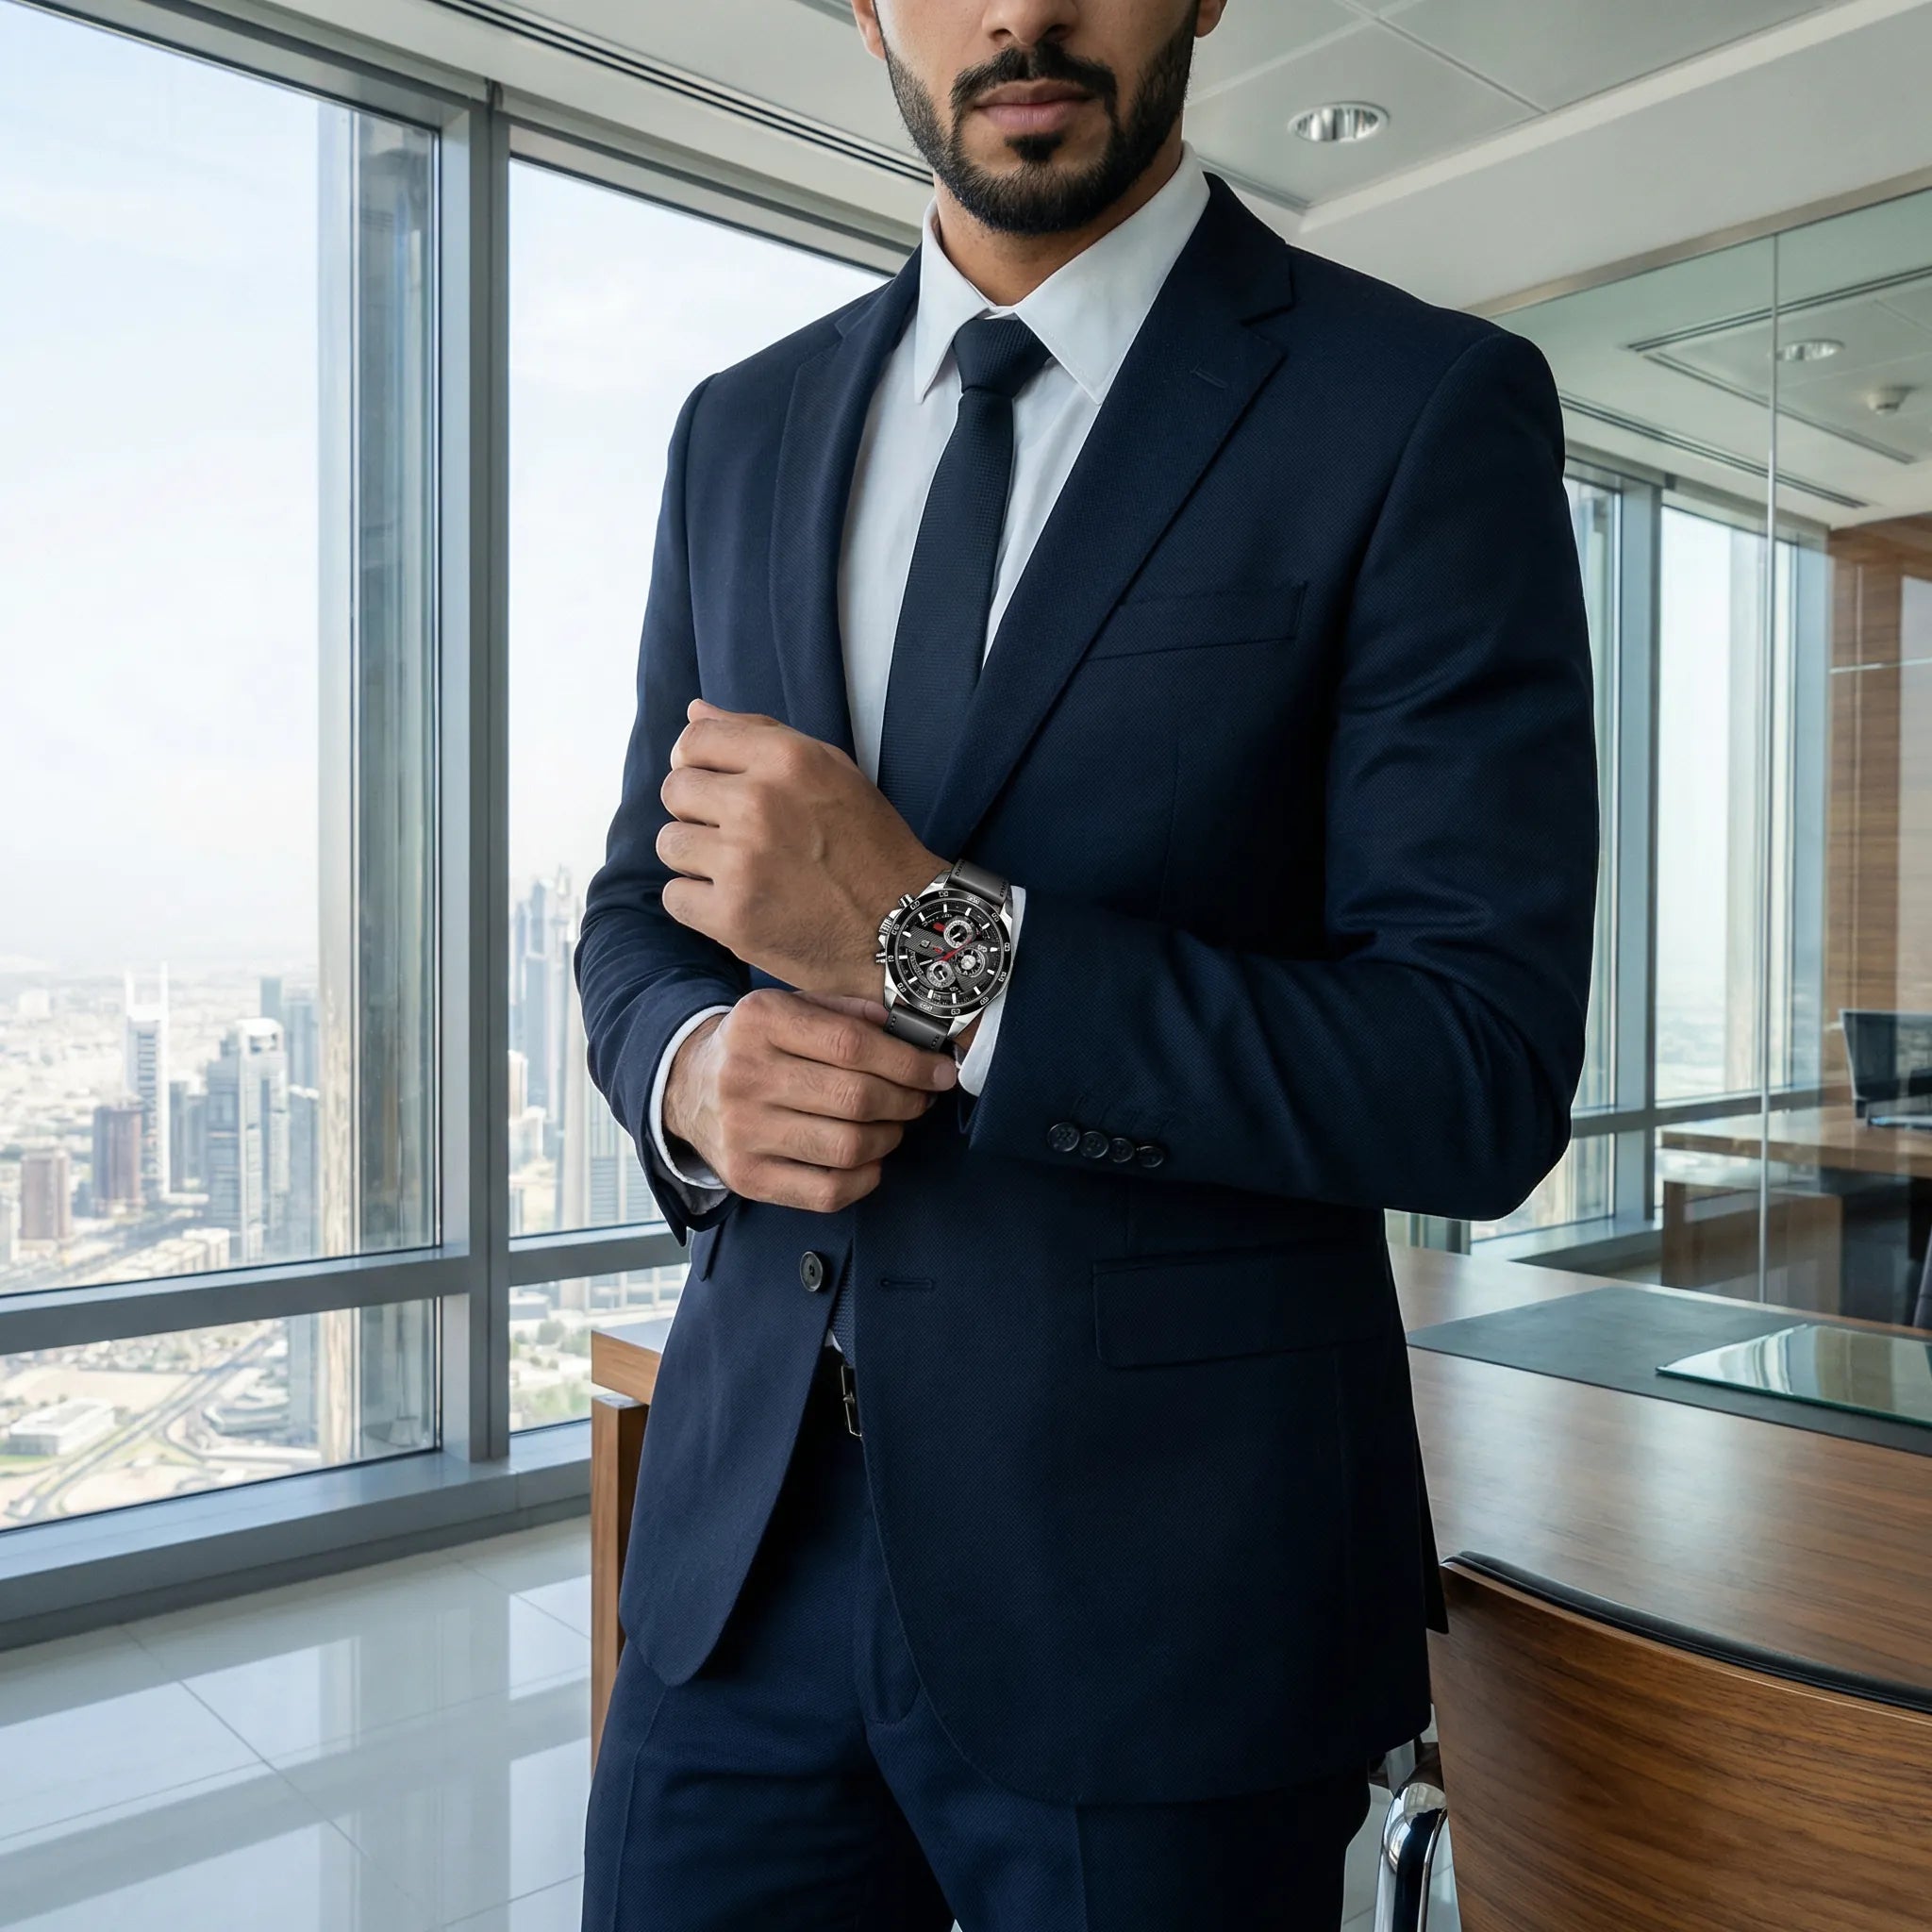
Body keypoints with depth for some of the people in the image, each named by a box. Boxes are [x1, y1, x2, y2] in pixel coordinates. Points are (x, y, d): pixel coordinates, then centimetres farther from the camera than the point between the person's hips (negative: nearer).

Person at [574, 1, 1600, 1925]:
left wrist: (935, 942, -22)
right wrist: (691, 1065, -10)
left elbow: (1483, 1079, -14)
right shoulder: (740, 430, 7)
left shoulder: (1425, 410, -9)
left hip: (1156, 1580, -3)